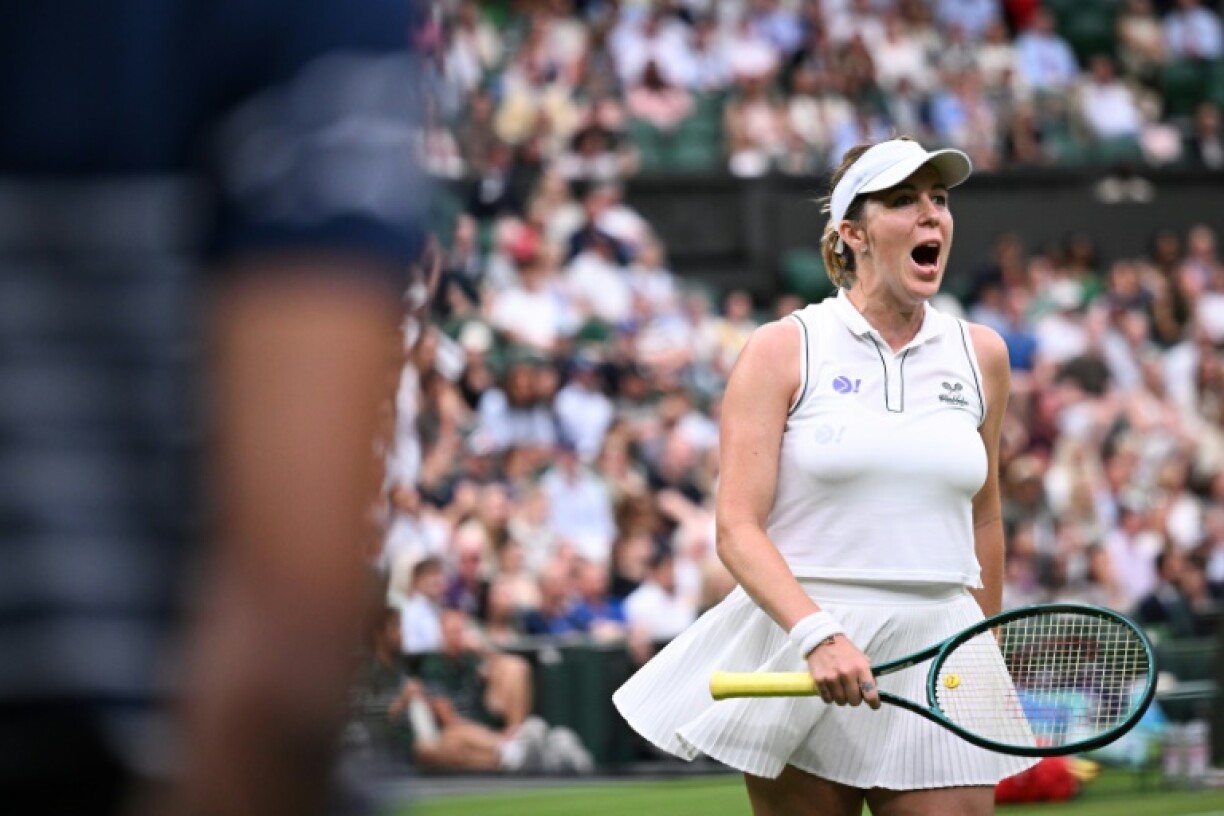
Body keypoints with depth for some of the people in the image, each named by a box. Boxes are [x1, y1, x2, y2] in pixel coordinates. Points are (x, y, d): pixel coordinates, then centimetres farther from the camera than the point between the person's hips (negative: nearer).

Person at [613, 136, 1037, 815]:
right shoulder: (783, 350, -1)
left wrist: (988, 655, 24)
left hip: (939, 659, 3)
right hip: (799, 657, -3)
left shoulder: (981, 355, 10)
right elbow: (738, 529, -9)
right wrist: (818, 634, -23)